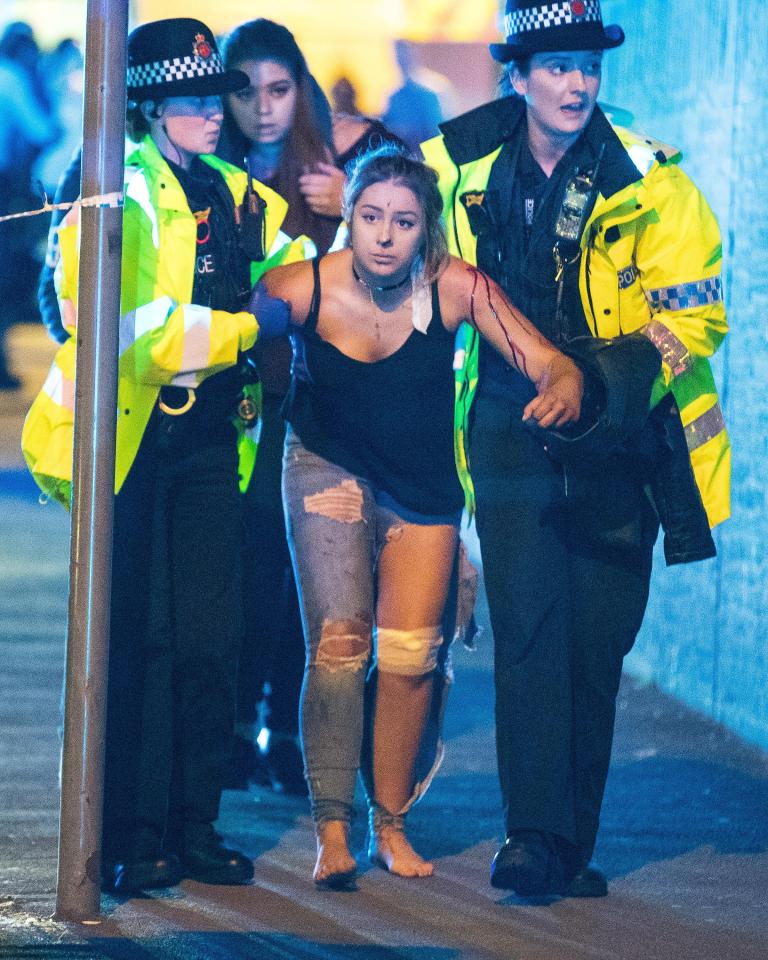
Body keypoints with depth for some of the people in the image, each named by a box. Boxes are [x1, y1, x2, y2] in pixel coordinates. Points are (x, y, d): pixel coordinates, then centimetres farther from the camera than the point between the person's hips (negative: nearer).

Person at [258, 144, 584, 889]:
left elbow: (549, 361, -17)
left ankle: (391, 826, 13)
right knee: (338, 642, -14)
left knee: (411, 656, -2)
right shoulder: (300, 289, -20)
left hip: (422, 486, 2)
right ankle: (332, 830, -10)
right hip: (329, 470, -2)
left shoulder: (456, 288, -18)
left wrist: (563, 388, -38)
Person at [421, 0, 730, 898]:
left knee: (598, 643, 3)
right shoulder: (462, 166, 0)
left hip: (616, 443, -1)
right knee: (529, 628, -12)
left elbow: (694, 313, -7)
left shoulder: (647, 182, -8)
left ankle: (572, 846, 13)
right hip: (513, 435, 1)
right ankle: (534, 833, -15)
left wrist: (624, 377, -18)